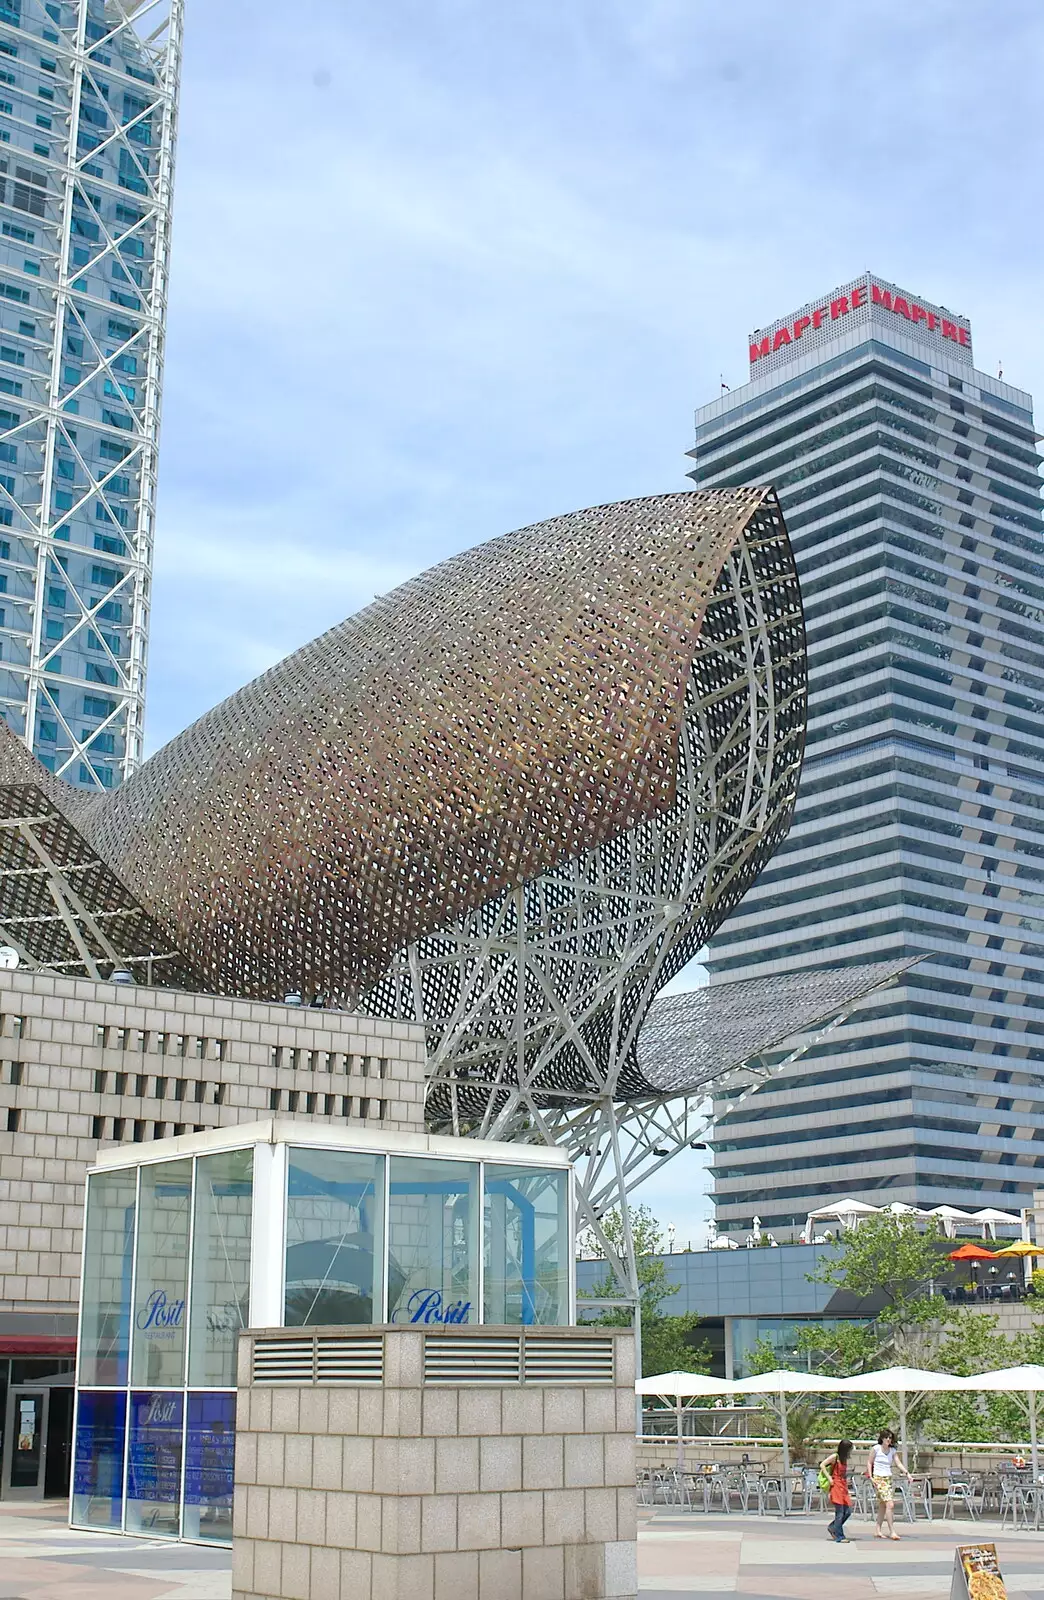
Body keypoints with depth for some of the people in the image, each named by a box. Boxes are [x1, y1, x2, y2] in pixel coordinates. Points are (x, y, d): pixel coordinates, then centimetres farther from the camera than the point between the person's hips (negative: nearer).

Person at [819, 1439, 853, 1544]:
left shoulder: (844, 1459, 15)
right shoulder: (835, 1457, -7)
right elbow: (822, 1465, -12)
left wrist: (846, 1480, 9)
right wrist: (829, 1478, -14)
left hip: (844, 1487, 8)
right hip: (836, 1486, -8)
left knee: (848, 1511, 4)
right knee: (840, 1512, -7)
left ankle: (832, 1527, 23)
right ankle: (839, 1537, -1)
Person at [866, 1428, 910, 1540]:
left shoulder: (892, 1450, 10)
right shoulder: (876, 1448, -3)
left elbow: (898, 1463, 3)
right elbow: (869, 1462, 2)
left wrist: (907, 1473, -13)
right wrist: (871, 1477, -6)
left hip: (889, 1479, 6)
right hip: (878, 1479, -6)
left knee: (883, 1506, 9)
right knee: (890, 1505, -15)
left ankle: (878, 1531, 18)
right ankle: (892, 1532, -14)